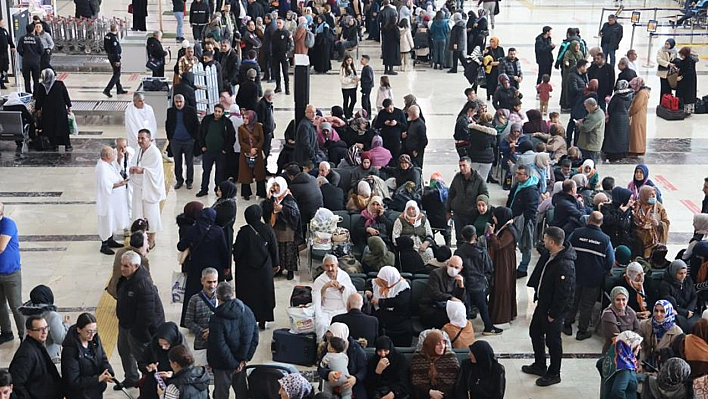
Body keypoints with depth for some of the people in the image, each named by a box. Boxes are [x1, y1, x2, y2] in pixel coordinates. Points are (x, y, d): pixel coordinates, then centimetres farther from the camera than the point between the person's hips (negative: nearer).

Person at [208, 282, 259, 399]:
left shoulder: (217, 319, -21)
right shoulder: (247, 312, -5)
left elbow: (220, 346, -23)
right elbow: (255, 337, 0)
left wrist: (234, 364, -13)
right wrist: (245, 359, 0)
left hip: (223, 365, -5)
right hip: (241, 362, 5)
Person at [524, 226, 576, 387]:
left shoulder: (565, 265, -31)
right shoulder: (549, 255, -1)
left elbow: (563, 293, -27)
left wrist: (553, 314, -20)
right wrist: (537, 296, 16)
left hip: (554, 308, -10)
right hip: (543, 303, 10)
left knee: (552, 340, 6)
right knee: (535, 332, 23)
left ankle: (554, 374, 24)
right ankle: (539, 365, 42)